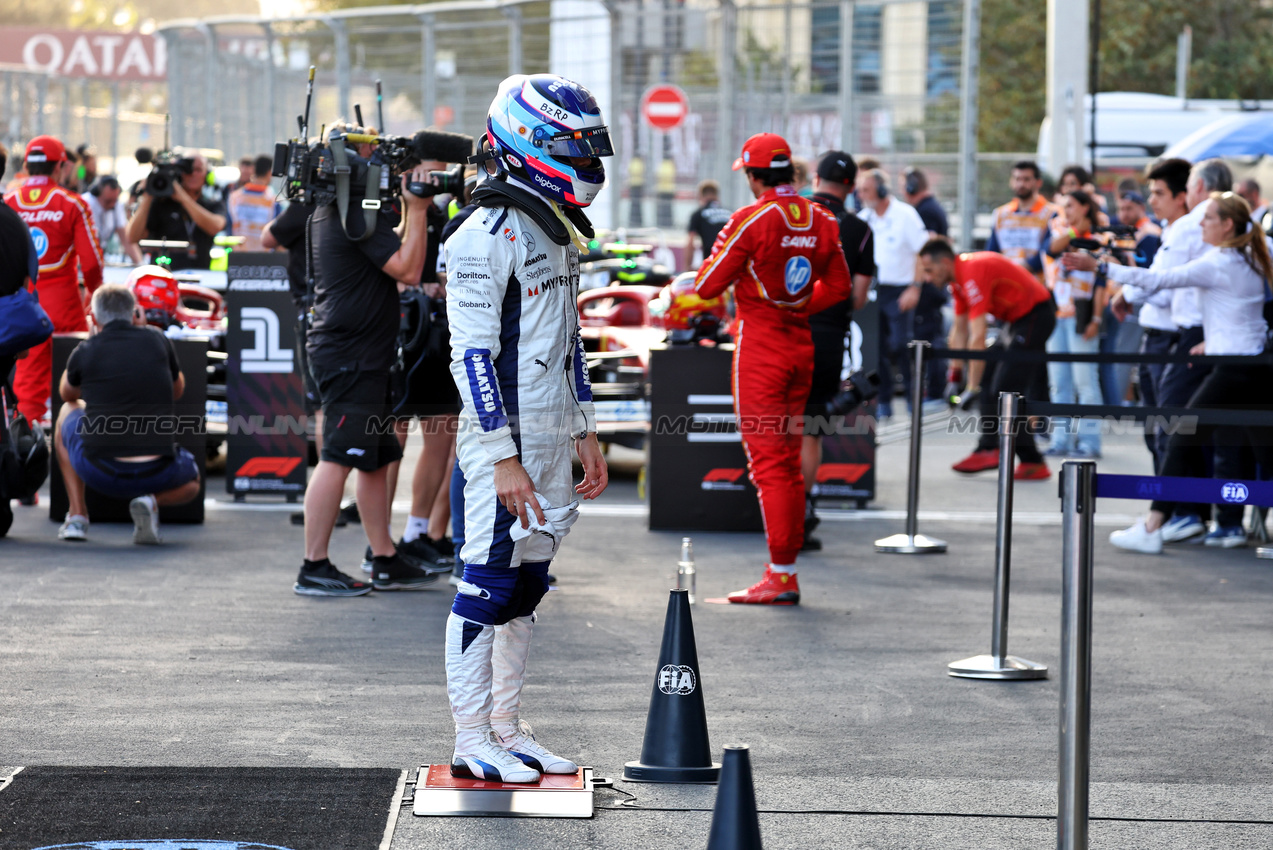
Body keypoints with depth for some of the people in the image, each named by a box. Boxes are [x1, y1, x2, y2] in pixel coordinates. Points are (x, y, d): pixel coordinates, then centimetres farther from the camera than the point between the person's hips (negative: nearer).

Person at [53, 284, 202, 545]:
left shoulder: (85, 352, 1)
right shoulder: (158, 342, 4)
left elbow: (67, 394, 25)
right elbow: (178, 391, 24)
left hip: (99, 472, 0)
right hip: (157, 474, 0)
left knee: (68, 412, 31)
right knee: (191, 483, 36)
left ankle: (77, 516, 21)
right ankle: (153, 501, -2)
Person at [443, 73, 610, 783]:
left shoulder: (558, 233, 15)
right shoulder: (489, 235, -15)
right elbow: (473, 353, -18)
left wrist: (585, 434, 20)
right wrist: (504, 458, -21)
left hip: (551, 439, 9)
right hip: (504, 436, -9)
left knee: (527, 585, 12)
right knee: (489, 583, -4)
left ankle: (507, 727, 20)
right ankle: (472, 740, 2)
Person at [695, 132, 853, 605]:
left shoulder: (751, 220, -15)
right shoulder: (821, 221, 5)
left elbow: (708, 286, -12)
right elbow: (839, 287, 13)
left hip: (759, 347, -6)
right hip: (802, 344, 6)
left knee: (767, 461, -5)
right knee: (789, 460, 12)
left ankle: (781, 576, -8)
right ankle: (785, 567, 16)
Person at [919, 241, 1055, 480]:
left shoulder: (974, 274, -25)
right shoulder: (959, 277, 6)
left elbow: (978, 338, -27)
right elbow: (959, 330, 13)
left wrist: (973, 387, -26)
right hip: (1017, 319, 11)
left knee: (1005, 391, -12)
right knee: (988, 383, 13)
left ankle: (1033, 464, -10)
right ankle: (989, 449, 12)